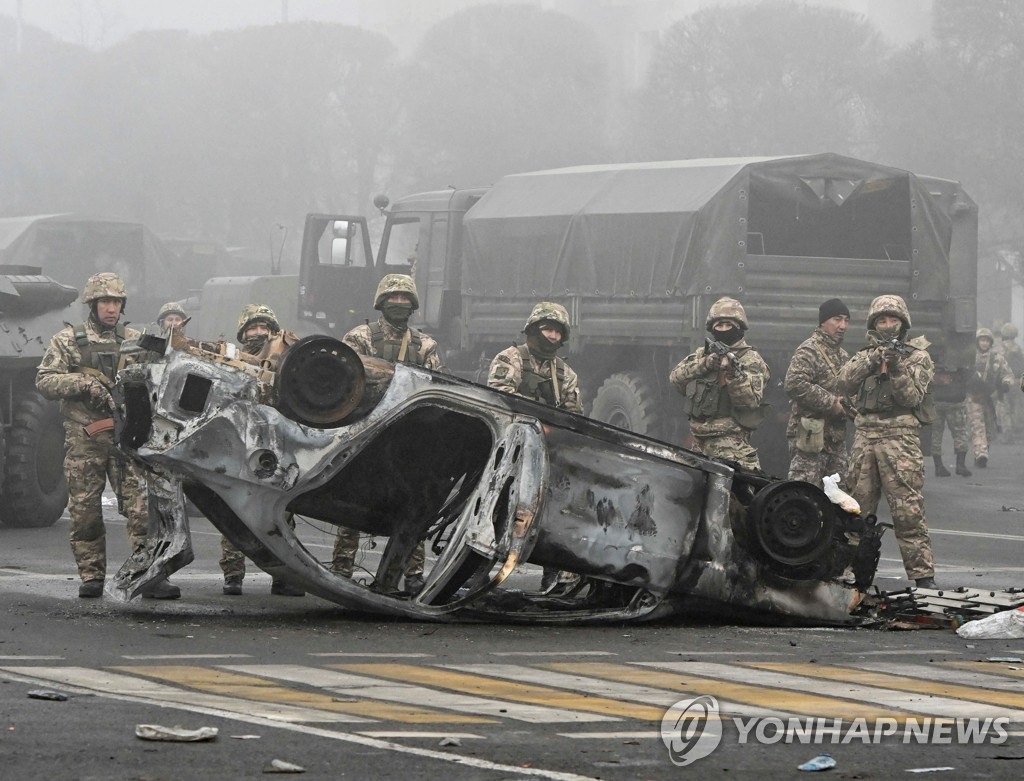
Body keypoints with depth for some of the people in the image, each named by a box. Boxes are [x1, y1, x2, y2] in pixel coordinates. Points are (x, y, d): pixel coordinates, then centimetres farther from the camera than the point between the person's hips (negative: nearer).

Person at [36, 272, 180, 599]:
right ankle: (91, 577, 10)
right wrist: (83, 383, -14)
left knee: (142, 506, -9)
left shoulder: (135, 340, 14)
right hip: (84, 439, -1)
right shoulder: (67, 340, 7)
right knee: (85, 510, 1)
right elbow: (45, 380, 0)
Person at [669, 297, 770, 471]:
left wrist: (734, 374, -23)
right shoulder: (702, 355, 18)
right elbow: (676, 378, 3)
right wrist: (705, 364, -11)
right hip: (699, 443, 6)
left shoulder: (751, 360, 2)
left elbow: (752, 399, -9)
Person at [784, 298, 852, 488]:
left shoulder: (843, 356, 20)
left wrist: (848, 405, 7)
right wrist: (831, 403, -19)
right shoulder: (809, 351, -9)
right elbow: (795, 385, -23)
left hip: (836, 437, 9)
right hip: (810, 436, -9)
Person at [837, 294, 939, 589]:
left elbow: (911, 397, -3)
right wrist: (871, 360, -12)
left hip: (900, 435, -4)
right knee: (857, 507, 7)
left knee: (908, 509, -10)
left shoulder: (918, 357, 8)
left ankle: (922, 573, -11)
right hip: (865, 435, 4)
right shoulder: (864, 355, 18)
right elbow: (845, 383, 1)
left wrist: (896, 369, -17)